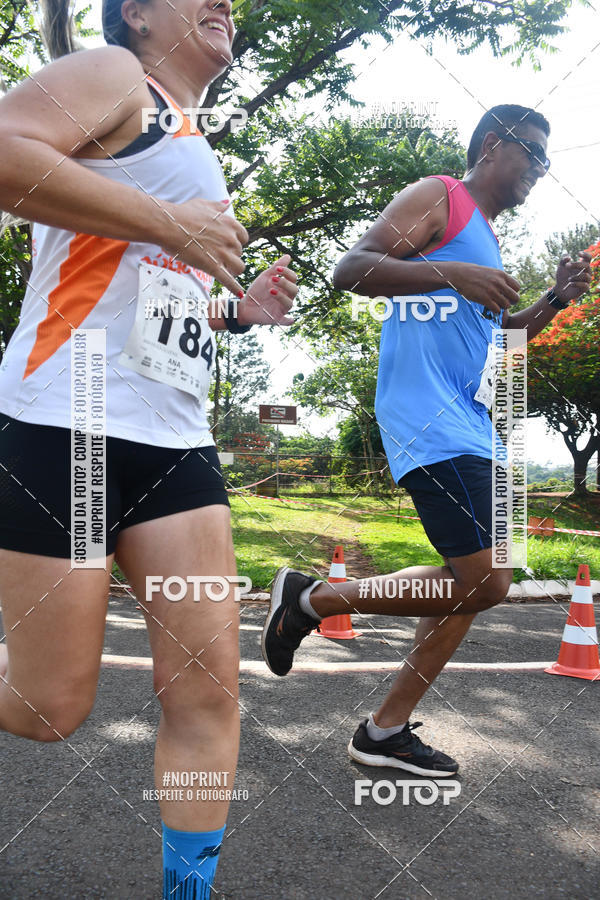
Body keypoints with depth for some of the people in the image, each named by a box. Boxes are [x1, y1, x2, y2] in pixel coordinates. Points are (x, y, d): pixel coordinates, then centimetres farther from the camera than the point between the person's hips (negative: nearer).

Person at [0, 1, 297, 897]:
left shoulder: (195, 152, 29)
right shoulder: (114, 75, 4)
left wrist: (238, 311, 17)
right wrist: (170, 222, -15)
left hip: (176, 442, 8)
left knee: (209, 687, 1)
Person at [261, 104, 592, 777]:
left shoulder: (485, 238, 28)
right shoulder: (437, 198, 0)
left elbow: (501, 329, 39)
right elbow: (348, 271, -14)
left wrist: (556, 299, 21)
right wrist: (452, 273, -25)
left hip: (472, 429, 10)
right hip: (429, 421, -10)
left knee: (485, 582, 9)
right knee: (481, 582, -16)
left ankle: (385, 730, 16)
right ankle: (310, 598, 1)